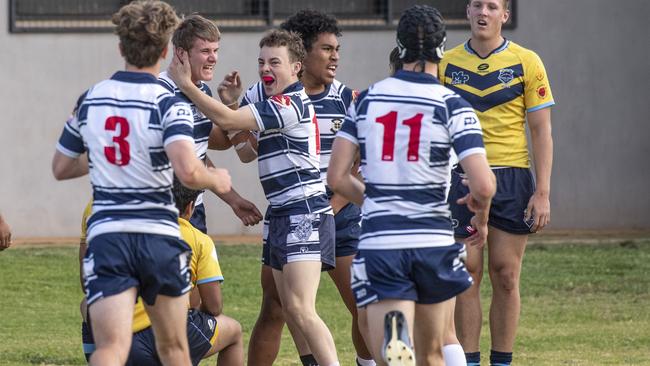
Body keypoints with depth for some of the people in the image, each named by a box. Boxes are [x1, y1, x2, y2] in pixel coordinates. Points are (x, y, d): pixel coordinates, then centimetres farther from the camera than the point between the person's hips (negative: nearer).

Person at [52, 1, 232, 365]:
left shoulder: (89, 100, 7)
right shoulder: (170, 105, -8)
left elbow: (61, 168, 18)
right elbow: (188, 171, -23)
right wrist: (216, 180, -2)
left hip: (106, 235, 2)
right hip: (159, 236, -2)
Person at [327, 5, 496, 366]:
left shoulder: (366, 100, 5)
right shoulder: (452, 106, -4)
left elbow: (336, 177, 5)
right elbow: (483, 186, -12)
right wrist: (481, 217, 11)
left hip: (378, 241, 0)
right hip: (433, 240, 0)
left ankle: (395, 337, -40)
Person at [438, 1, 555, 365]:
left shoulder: (526, 62, 2)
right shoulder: (447, 64, 7)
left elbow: (542, 131, 2)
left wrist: (543, 193, -5)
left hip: (511, 178, -1)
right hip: (460, 179, 1)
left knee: (506, 276, 0)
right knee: (466, 275, -2)